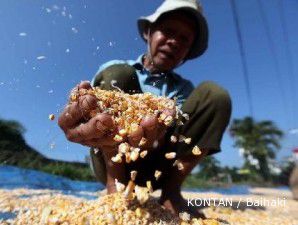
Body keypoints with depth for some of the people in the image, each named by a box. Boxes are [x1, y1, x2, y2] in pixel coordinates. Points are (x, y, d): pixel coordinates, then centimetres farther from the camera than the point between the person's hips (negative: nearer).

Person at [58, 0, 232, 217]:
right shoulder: (115, 68, 6)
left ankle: (171, 191, -15)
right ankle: (116, 184, -23)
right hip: (111, 163, -1)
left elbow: (170, 133, -11)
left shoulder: (183, 88, 9)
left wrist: (153, 132, -36)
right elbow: (92, 105, -11)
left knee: (215, 94, -11)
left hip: (157, 167, 2)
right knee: (116, 74, -19)